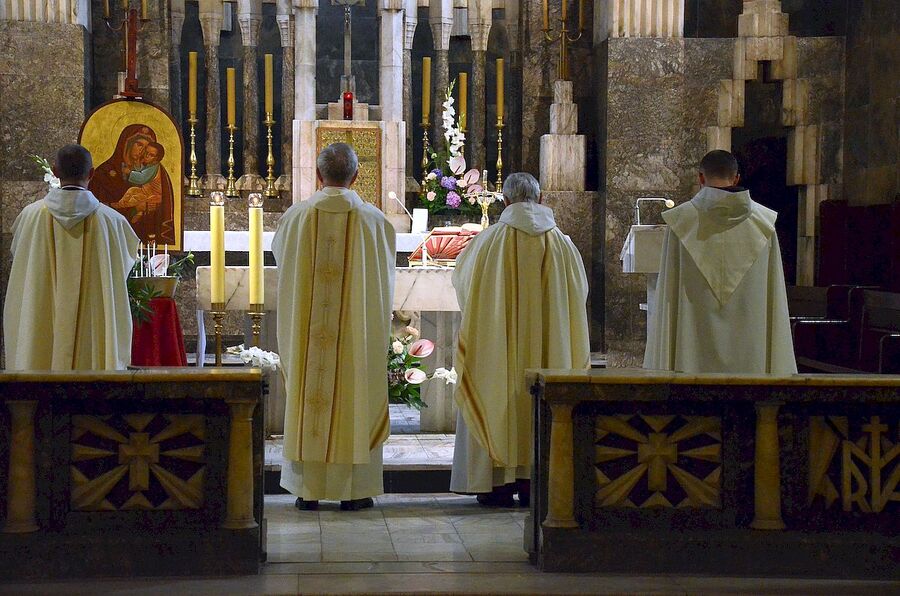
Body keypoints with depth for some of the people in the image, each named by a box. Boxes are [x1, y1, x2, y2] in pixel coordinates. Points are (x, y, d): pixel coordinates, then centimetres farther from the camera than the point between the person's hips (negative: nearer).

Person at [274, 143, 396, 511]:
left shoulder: (297, 216, -4)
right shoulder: (373, 220, -4)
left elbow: (279, 256, 14)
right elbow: (385, 273, 9)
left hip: (306, 329, 1)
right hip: (358, 332, 0)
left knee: (307, 398, 7)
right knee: (355, 396, 6)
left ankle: (307, 488, 8)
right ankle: (354, 489, 7)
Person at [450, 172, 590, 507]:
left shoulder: (488, 241, -6)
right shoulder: (562, 244, 0)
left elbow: (460, 277, 9)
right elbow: (579, 295, 11)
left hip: (496, 343, -2)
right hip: (546, 346, 2)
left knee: (496, 402, 5)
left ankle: (497, 481, 3)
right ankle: (533, 480, 8)